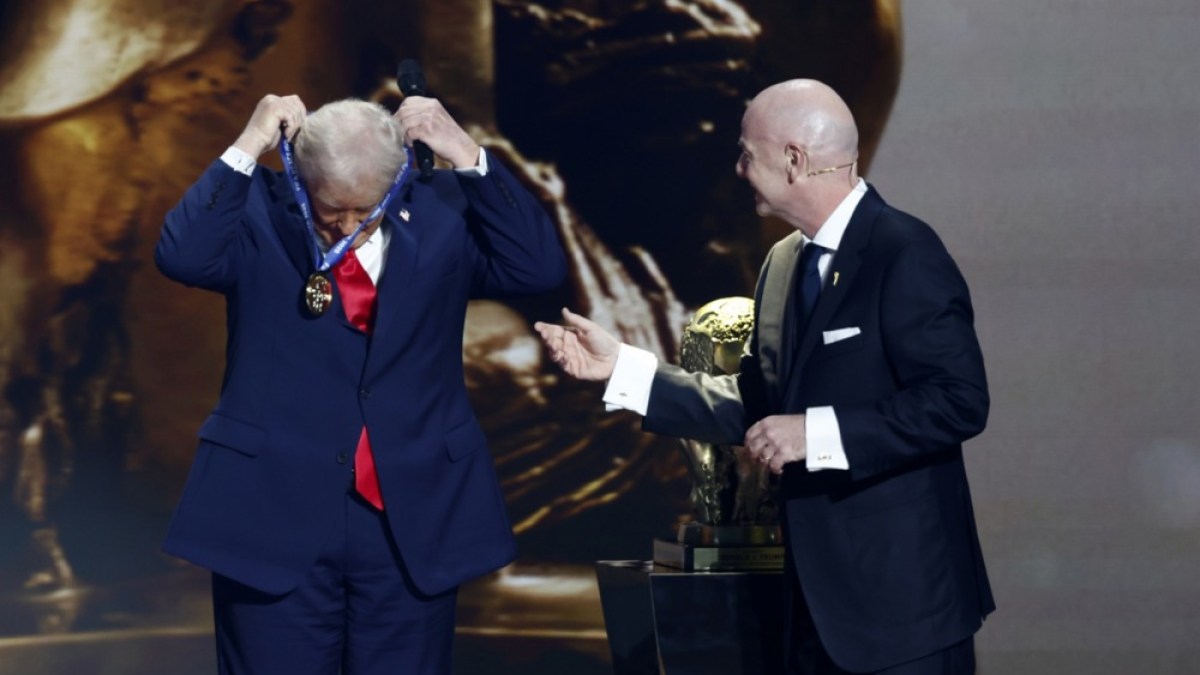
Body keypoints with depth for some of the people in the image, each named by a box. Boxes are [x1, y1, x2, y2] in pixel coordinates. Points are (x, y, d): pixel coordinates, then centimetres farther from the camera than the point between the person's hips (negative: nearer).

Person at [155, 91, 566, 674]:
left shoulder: (441, 212, 3)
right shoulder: (260, 211, -2)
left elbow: (540, 268, -8)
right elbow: (182, 257, -19)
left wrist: (465, 156, -13)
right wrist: (248, 149, -18)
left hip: (412, 518, 2)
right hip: (276, 514, -2)